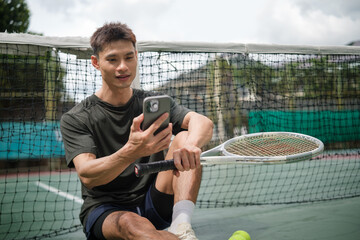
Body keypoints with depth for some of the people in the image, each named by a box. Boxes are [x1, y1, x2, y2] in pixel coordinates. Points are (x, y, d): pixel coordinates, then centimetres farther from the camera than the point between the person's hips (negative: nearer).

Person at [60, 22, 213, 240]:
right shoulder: (75, 119, -3)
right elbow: (87, 175, -20)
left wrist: (191, 144, -38)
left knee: (185, 139, -20)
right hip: (104, 212, -2)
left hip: (154, 205, 3)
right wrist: (131, 151, -42)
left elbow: (203, 122, -12)